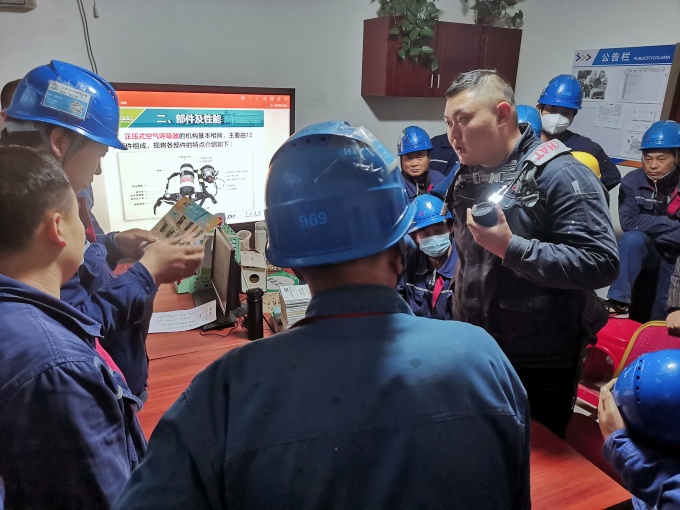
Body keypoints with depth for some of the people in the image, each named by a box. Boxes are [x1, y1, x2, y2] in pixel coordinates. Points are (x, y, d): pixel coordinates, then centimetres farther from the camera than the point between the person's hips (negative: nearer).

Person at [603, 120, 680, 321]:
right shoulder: (633, 181, -13)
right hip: (648, 251, 0)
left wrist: (648, 226, -24)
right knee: (632, 238, -32)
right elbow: (629, 222, -23)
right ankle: (618, 303, -29)